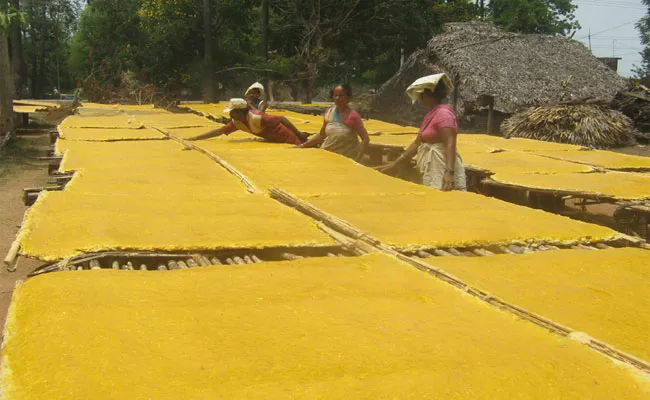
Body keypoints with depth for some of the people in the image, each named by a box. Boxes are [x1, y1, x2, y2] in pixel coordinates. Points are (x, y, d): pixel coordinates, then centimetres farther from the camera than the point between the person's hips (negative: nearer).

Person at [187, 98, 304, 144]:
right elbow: (218, 131, 0)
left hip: (288, 139, -8)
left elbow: (282, 119, -28)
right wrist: (195, 138, -3)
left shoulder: (257, 118, -31)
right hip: (274, 141, 8)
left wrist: (299, 134, -26)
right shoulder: (236, 122, -5)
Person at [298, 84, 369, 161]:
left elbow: (365, 139, -16)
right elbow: (321, 135, 11)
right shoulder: (328, 112, -1)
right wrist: (303, 145, 6)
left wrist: (357, 159, -25)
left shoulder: (353, 116, -16)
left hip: (347, 158, -4)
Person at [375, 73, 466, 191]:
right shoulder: (430, 115, 16)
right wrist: (394, 164, 17)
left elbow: (450, 144, -25)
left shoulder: (443, 113, -13)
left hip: (442, 173, -9)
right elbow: (417, 143, 19)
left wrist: (449, 173, -37)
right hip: (432, 173, 9)